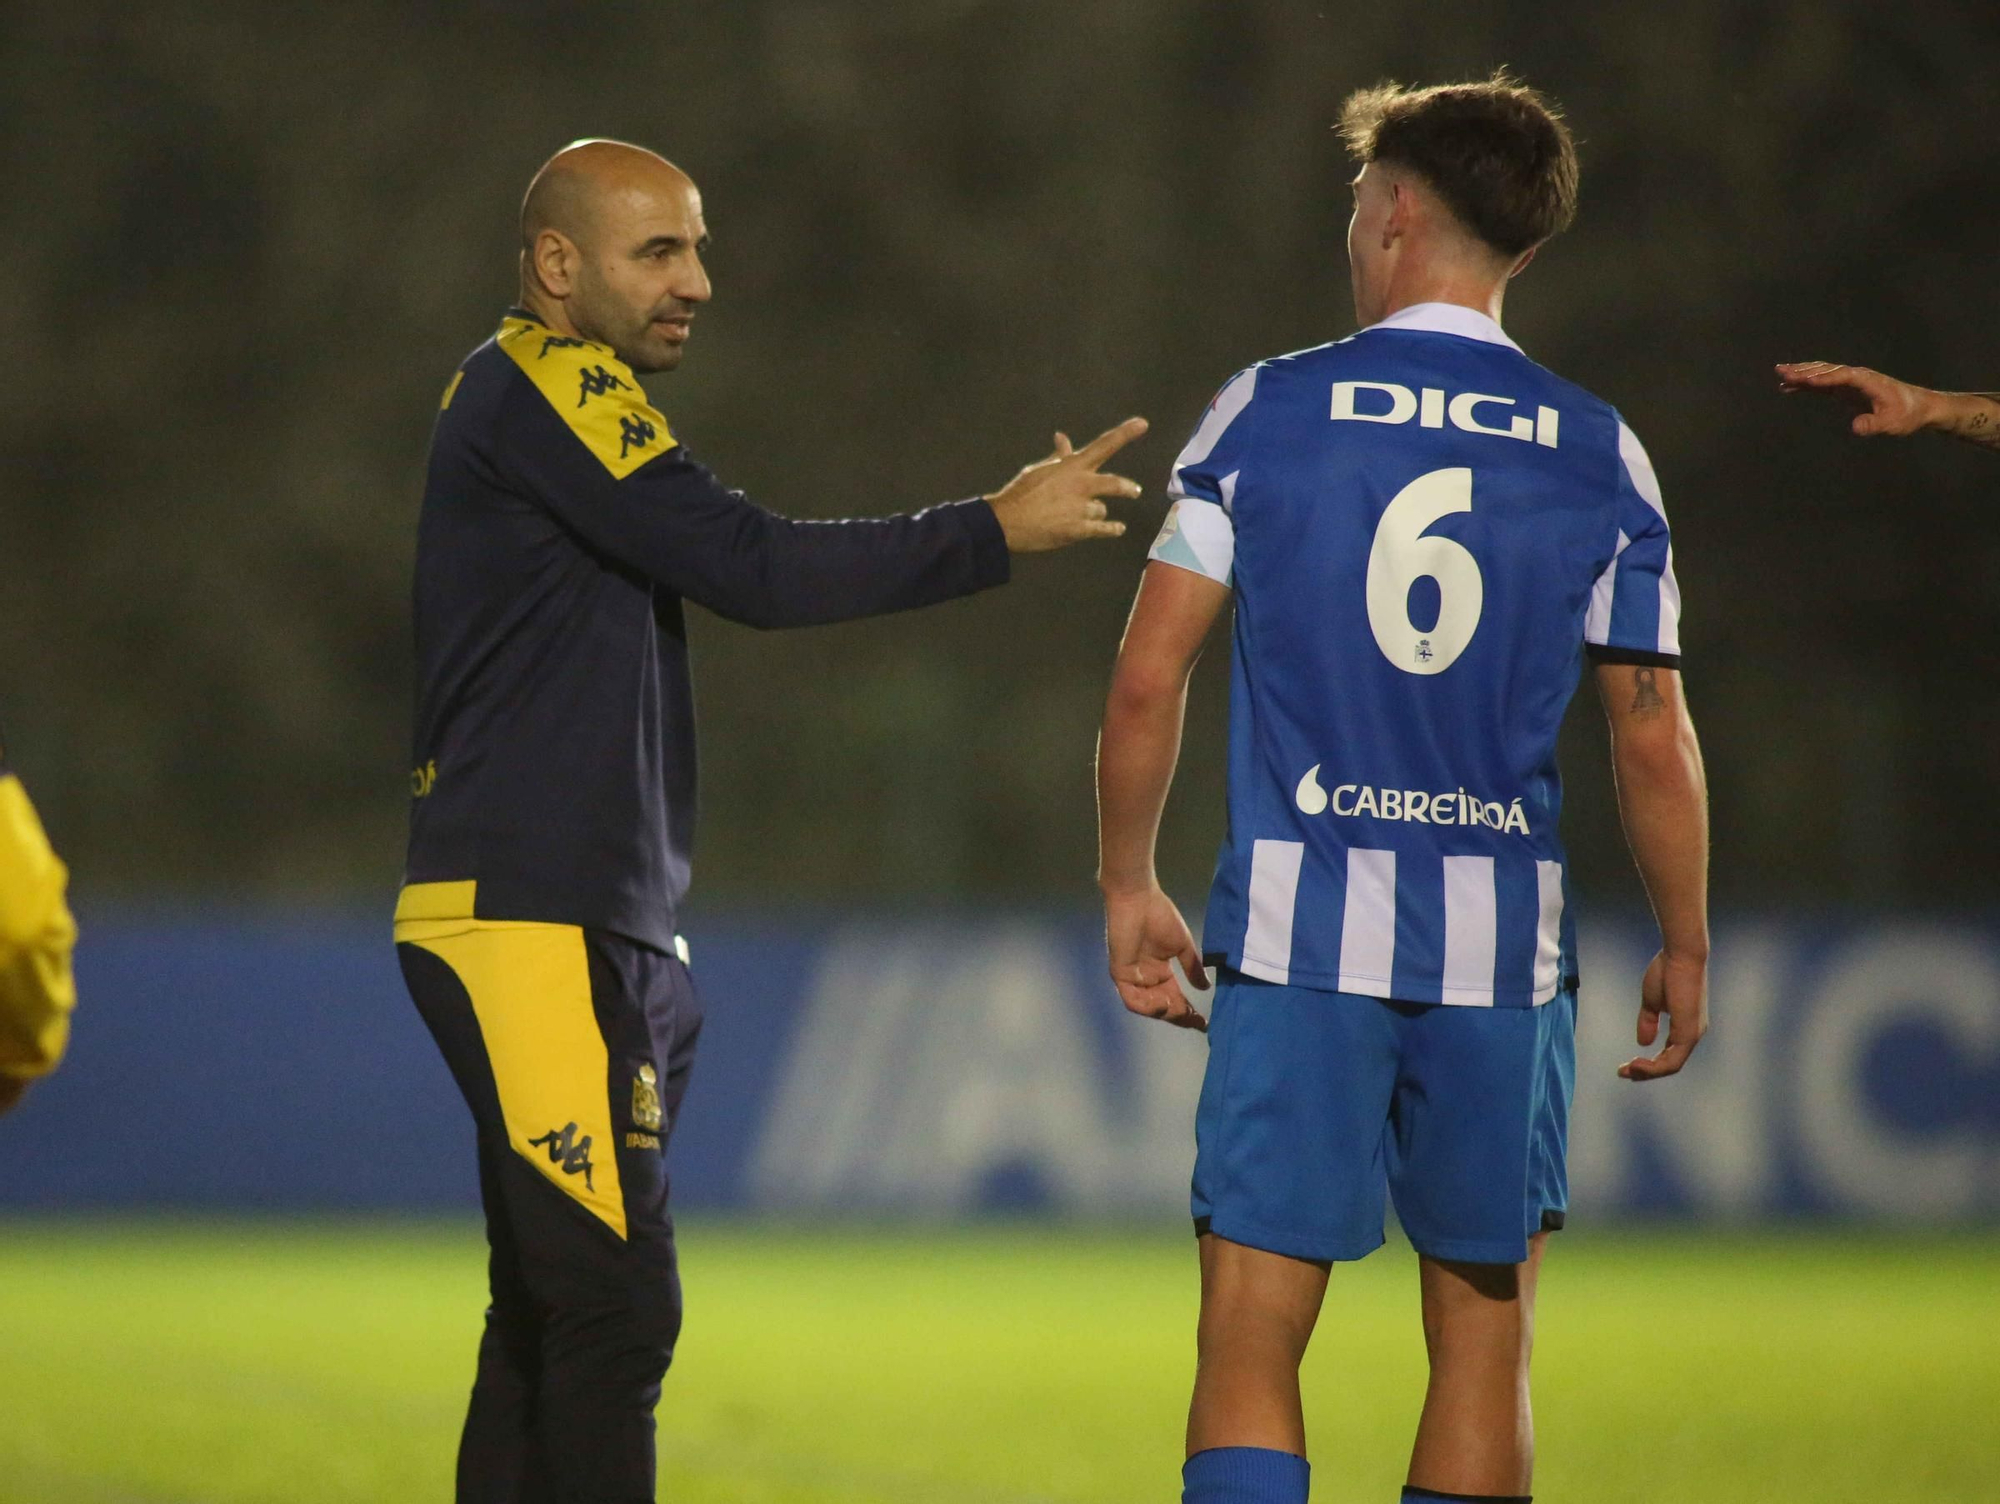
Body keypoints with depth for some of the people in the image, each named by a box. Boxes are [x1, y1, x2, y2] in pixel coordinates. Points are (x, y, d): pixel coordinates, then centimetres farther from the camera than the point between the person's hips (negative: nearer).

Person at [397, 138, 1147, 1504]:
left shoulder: (533, 398, 21)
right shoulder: (544, 389, -10)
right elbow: (751, 568, -17)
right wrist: (997, 532, -11)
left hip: (588, 926, 10)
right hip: (533, 928, -10)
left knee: (550, 1315, 10)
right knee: (615, 1305, -13)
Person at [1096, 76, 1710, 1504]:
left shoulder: (1266, 411, 0)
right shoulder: (1599, 453, 4)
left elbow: (1148, 677, -1)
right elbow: (1654, 742, 5)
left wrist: (1130, 887, 11)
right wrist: (1686, 949, 17)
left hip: (1295, 933, -1)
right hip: (1505, 943, 1)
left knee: (1250, 1347, -2)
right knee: (1484, 1349, 11)